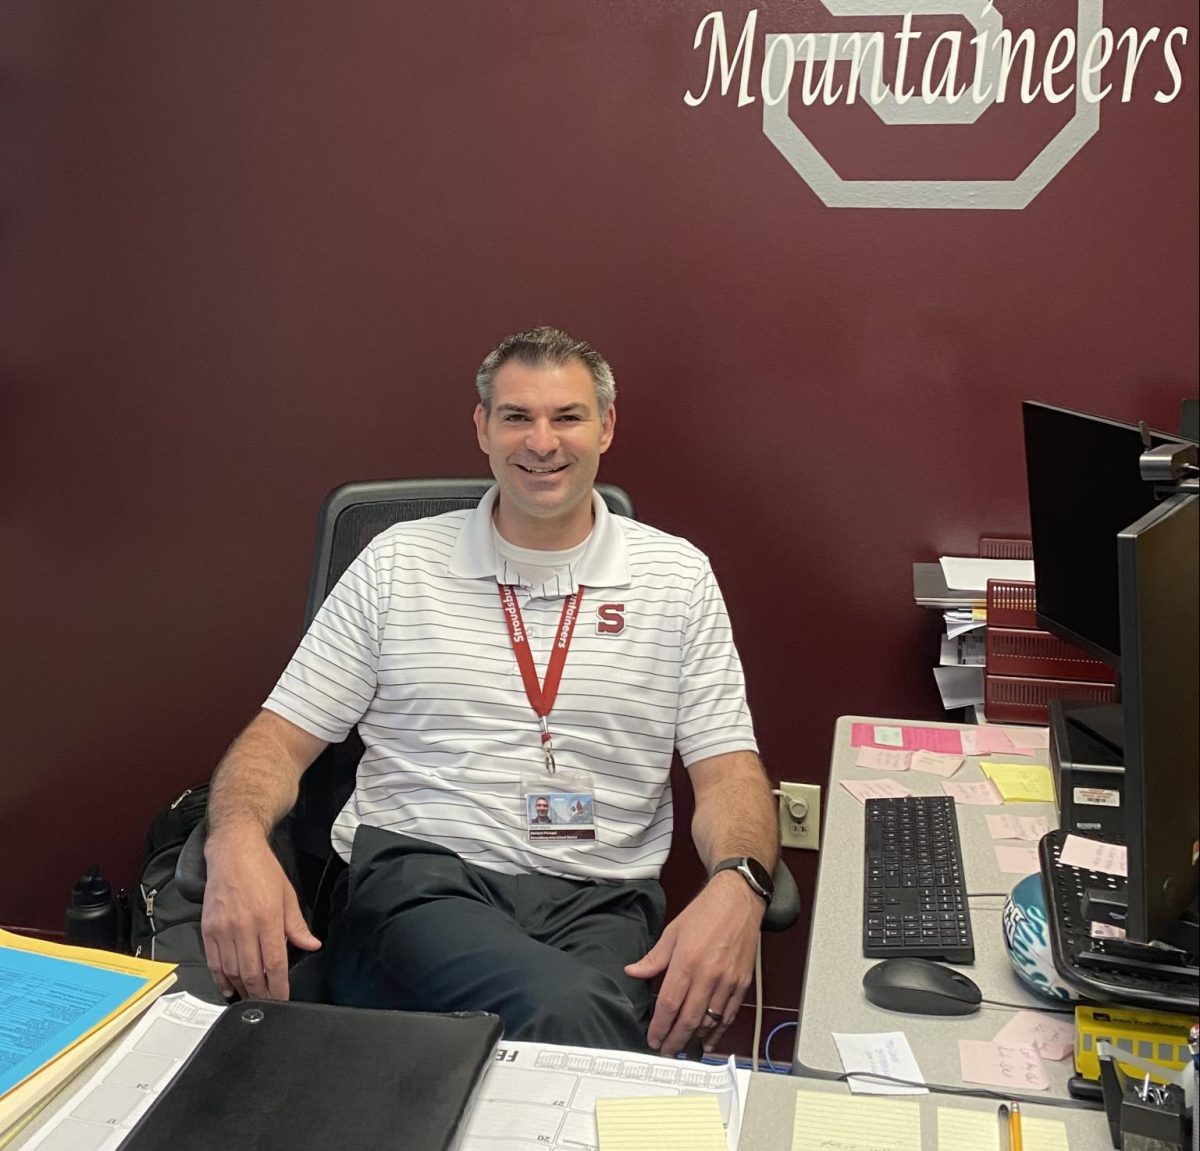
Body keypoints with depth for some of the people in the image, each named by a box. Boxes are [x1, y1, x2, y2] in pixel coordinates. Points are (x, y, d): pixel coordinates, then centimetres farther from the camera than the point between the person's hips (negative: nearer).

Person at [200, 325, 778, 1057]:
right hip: (416, 878, -1)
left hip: (601, 901, 2)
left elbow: (728, 768, 5)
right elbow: (283, 737, 7)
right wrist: (237, 840, -16)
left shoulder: (677, 575, 9)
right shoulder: (398, 562, 8)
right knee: (566, 1011, -34)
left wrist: (737, 885, -18)